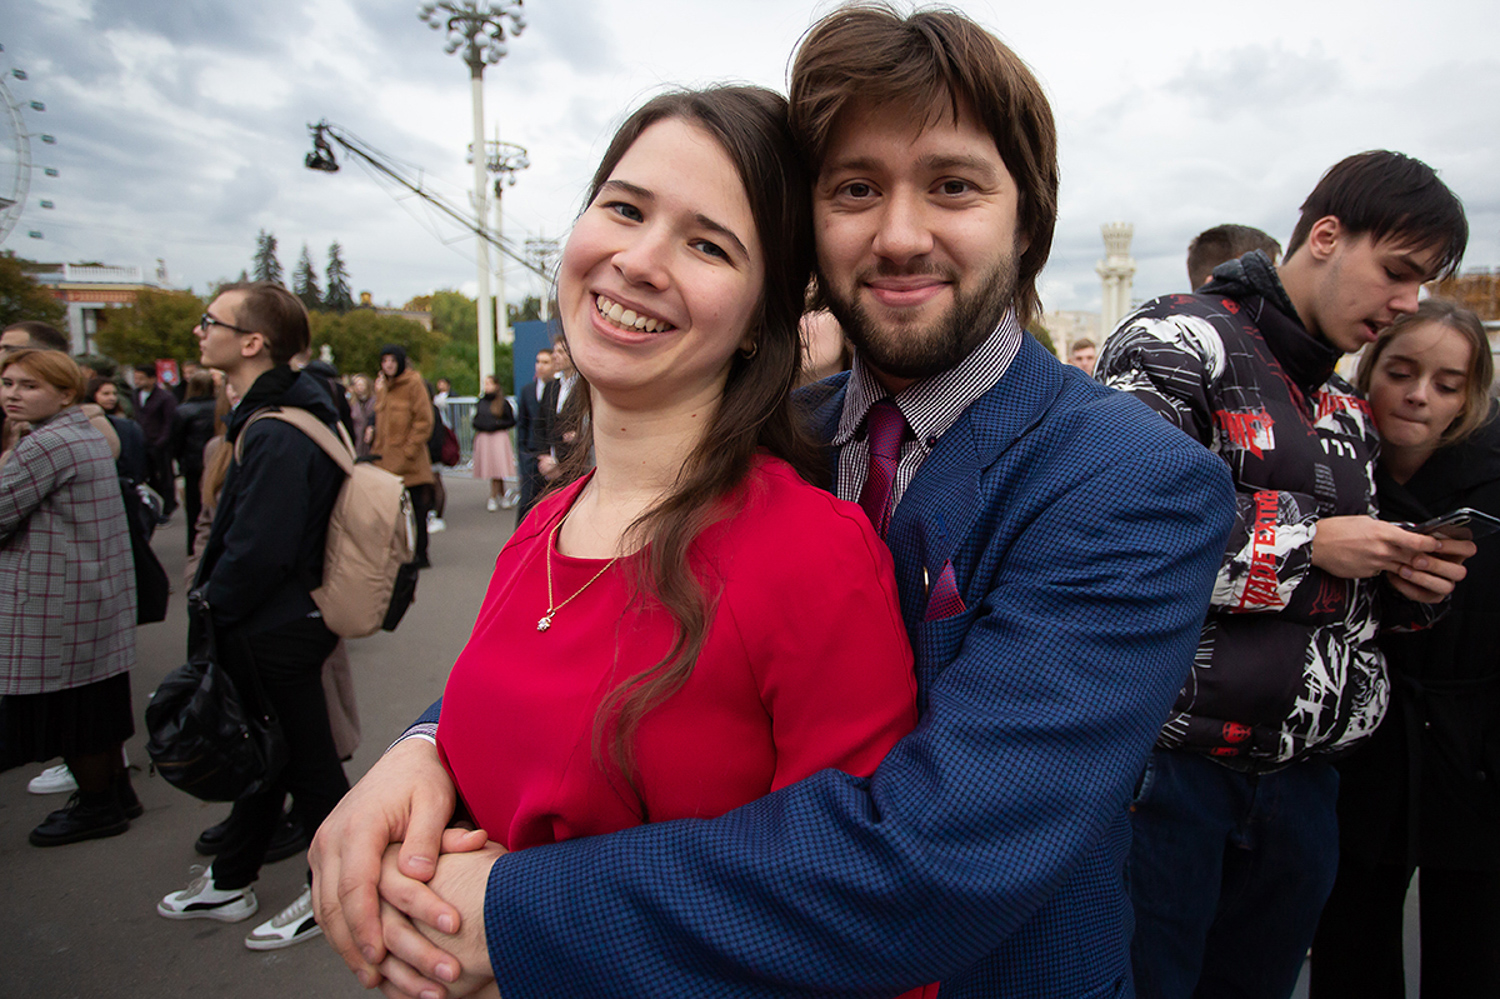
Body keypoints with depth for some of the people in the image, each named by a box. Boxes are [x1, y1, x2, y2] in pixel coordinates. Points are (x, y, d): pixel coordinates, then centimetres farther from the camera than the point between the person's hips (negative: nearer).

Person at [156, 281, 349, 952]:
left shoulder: (276, 435, -26)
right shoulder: (267, 415, 8)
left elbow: (259, 551, -29)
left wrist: (210, 605, -13)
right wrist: (211, 594, 15)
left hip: (275, 632, -10)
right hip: (268, 623, 10)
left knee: (306, 765, 7)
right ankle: (229, 884, 42)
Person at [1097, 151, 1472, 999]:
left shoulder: (1348, 411, 19)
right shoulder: (1180, 342, -8)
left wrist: (1405, 581, 4)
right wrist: (1307, 544, -16)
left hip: (1303, 776, 8)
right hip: (1176, 768, -8)